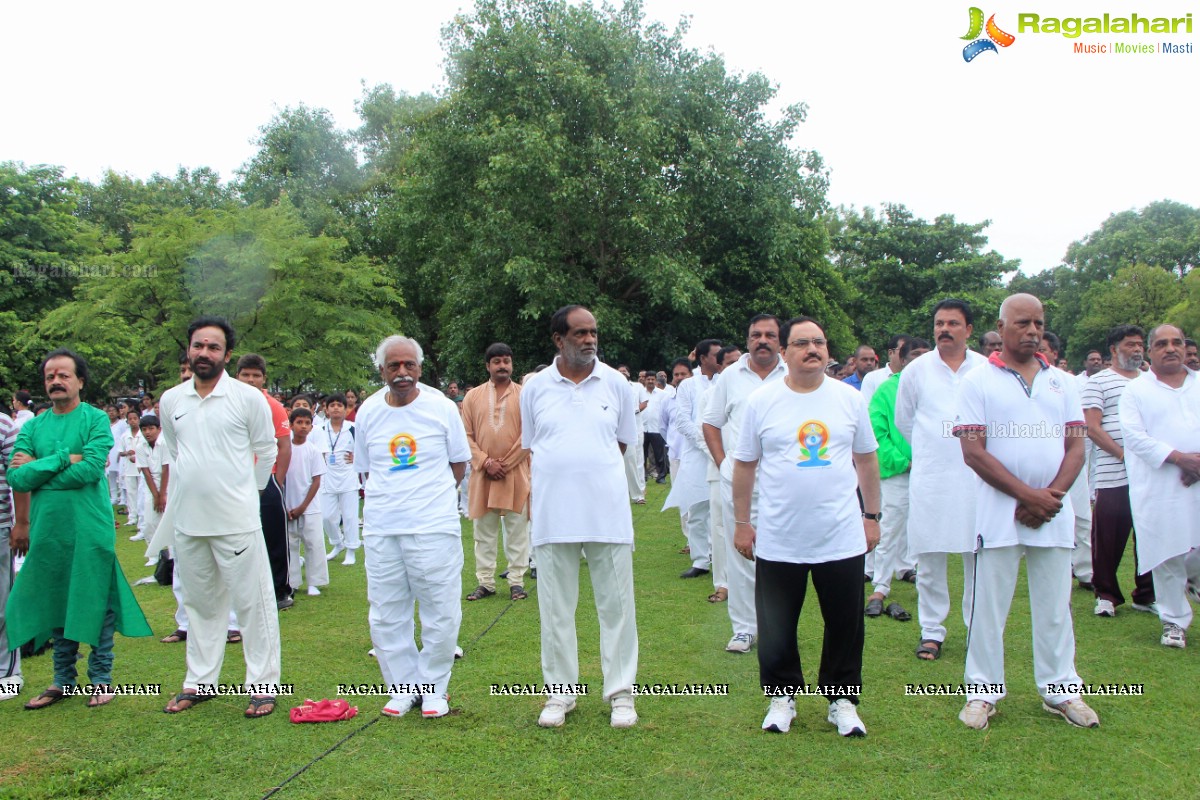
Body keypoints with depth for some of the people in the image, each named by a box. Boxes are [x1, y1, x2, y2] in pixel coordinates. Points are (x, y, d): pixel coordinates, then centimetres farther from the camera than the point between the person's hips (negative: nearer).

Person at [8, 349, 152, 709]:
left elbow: (91, 468, -17)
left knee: (96, 605, 3)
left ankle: (101, 678, 15)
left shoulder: (96, 420, -3)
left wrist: (37, 471, -8)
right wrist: (64, 459, -13)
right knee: (58, 605, 13)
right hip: (48, 529, 4)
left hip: (90, 529, -4)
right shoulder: (33, 427, 9)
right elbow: (15, 478, -3)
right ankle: (63, 680, 25)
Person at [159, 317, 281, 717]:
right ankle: (199, 681, 28)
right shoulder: (170, 400, 6)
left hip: (237, 520, -4)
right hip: (187, 520, 4)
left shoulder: (248, 397, -6)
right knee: (199, 602, 16)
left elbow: (267, 451, 2)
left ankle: (263, 684, 11)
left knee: (253, 601, 1)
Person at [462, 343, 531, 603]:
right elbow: (467, 436, 4)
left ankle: (517, 581, 11)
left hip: (516, 473, -2)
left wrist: (505, 464, -9)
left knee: (517, 530, 4)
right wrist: (486, 462, -9)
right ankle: (485, 582, 15)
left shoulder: (524, 396, 1)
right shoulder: (473, 396, 7)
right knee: (484, 531, 7)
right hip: (483, 474, 2)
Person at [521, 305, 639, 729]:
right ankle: (560, 692, 23)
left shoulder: (615, 383, 2)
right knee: (556, 608, 9)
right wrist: (558, 476, 2)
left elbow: (622, 442, 12)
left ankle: (621, 692, 18)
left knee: (616, 604, 5)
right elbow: (530, 447, 12)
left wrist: (593, 471, 5)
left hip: (607, 510, 0)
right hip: (551, 512, 1)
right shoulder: (535, 387, 3)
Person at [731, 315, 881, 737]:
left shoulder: (850, 398, 2)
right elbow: (745, 465, 2)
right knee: (776, 629, 10)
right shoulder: (761, 401, -3)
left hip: (842, 538, 1)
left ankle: (842, 698, 29)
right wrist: (741, 522, 2)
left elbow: (867, 460, 10)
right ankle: (783, 695, 30)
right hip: (778, 540, -1)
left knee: (845, 625, 11)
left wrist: (872, 515, 9)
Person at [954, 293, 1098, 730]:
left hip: (1054, 513, 3)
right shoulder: (978, 381, -1)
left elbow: (1075, 447, 6)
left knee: (1055, 606, 10)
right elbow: (973, 451, -9)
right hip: (999, 511, -3)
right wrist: (1028, 494, -14)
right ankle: (983, 691, 13)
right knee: (988, 605, 2)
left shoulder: (1062, 383, 11)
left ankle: (1060, 690, 22)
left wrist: (1052, 495, -10)